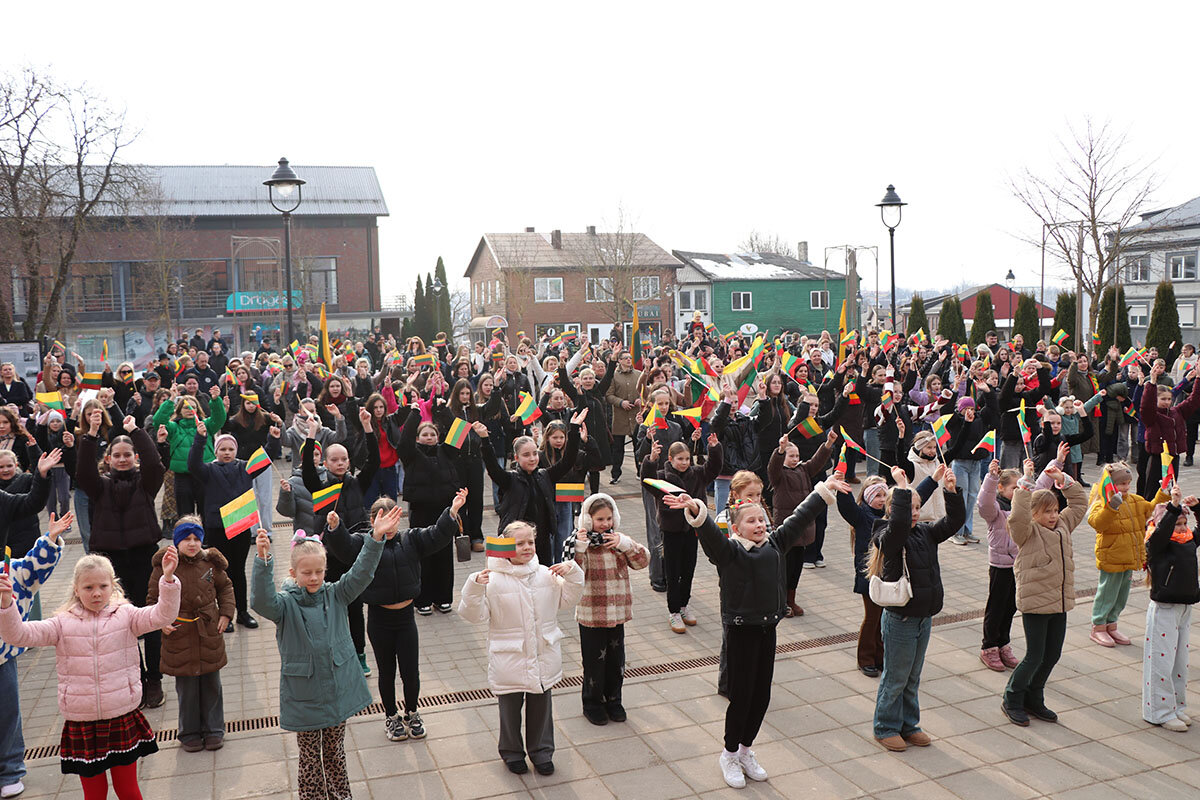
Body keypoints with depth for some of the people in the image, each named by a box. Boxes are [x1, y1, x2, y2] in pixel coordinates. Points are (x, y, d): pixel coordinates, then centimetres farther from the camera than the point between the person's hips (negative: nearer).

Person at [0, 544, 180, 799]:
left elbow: (162, 616, -15)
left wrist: (168, 578, -29)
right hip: (81, 724, 1)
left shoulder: (126, 615, -2)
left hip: (122, 720, -1)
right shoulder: (63, 623, 0)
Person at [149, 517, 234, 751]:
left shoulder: (210, 563, -1)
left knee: (212, 685, 12)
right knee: (186, 688, 7)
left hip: (210, 632, 2)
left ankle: (213, 730, 27)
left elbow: (225, 586, 16)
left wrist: (226, 612, 6)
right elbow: (153, 599, 3)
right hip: (179, 636, -2)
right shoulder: (164, 567, -8)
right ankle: (190, 732, 25)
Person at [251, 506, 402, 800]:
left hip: (339, 689, 3)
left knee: (335, 752, 19)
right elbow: (261, 601, -32)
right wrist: (263, 560, -46)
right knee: (310, 757, 10)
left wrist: (376, 538, -28)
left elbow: (361, 573, -13)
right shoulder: (285, 604, -11)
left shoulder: (335, 595, -2)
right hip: (304, 696, -3)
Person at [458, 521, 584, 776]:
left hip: (543, 657, 4)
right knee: (510, 708, 13)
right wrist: (475, 587, -29)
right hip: (509, 658, -3)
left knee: (541, 706, 18)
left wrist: (572, 574, -3)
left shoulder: (546, 574, 0)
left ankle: (541, 751, 38)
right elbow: (474, 615, -15)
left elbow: (567, 600, 13)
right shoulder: (493, 579, -14)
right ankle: (512, 753, 36)